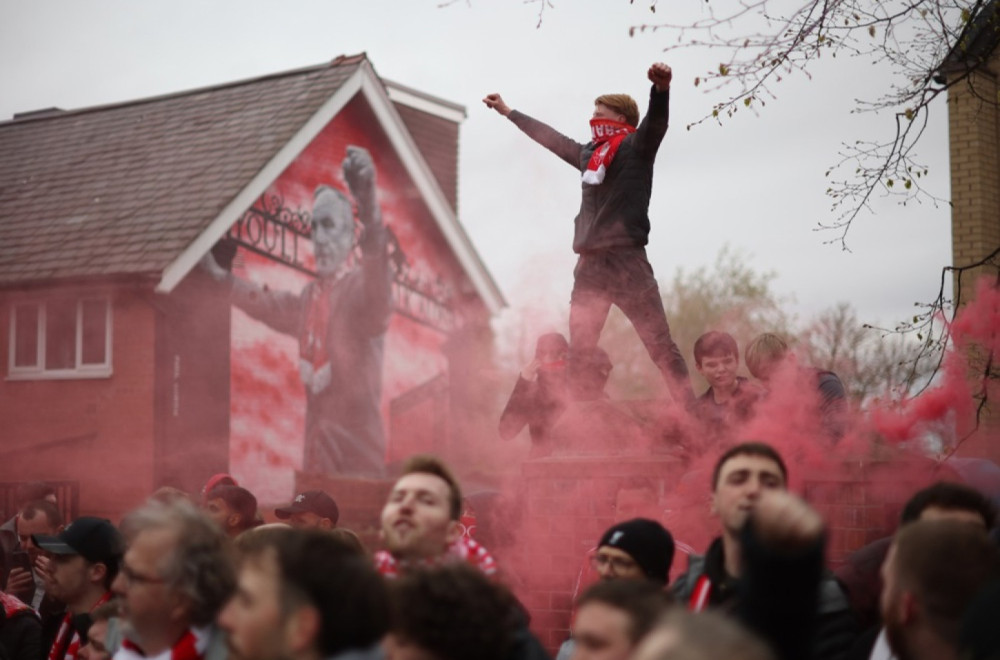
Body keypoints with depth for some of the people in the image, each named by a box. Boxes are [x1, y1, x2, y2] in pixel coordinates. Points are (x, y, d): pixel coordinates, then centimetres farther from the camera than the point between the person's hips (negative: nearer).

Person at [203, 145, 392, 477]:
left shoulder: (361, 286, -11)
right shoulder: (309, 296, 17)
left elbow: (377, 273, -35)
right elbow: (268, 304, 37)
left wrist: (368, 205, -53)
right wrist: (220, 275, 43)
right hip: (316, 449, 8)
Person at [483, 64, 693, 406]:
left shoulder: (635, 147, 1)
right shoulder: (588, 154, 20)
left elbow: (656, 122, -19)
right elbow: (549, 137, 34)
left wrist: (661, 88, -41)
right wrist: (507, 111, 44)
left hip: (626, 262, -7)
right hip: (589, 266, 7)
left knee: (662, 348, -10)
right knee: (577, 355, 4)